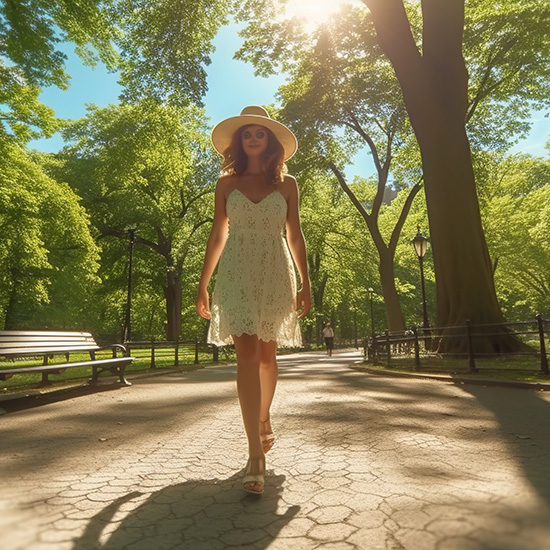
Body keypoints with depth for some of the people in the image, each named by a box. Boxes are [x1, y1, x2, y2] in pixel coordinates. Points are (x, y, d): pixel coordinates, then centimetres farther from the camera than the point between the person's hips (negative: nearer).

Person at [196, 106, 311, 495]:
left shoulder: (286, 184, 10)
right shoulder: (227, 183, 10)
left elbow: (295, 235, 8)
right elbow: (218, 235, 10)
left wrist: (306, 283, 1)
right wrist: (204, 284, 6)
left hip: (275, 273, 1)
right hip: (237, 273, -1)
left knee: (267, 353, 10)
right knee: (247, 354, -11)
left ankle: (263, 419, 36)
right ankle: (256, 455, -9)